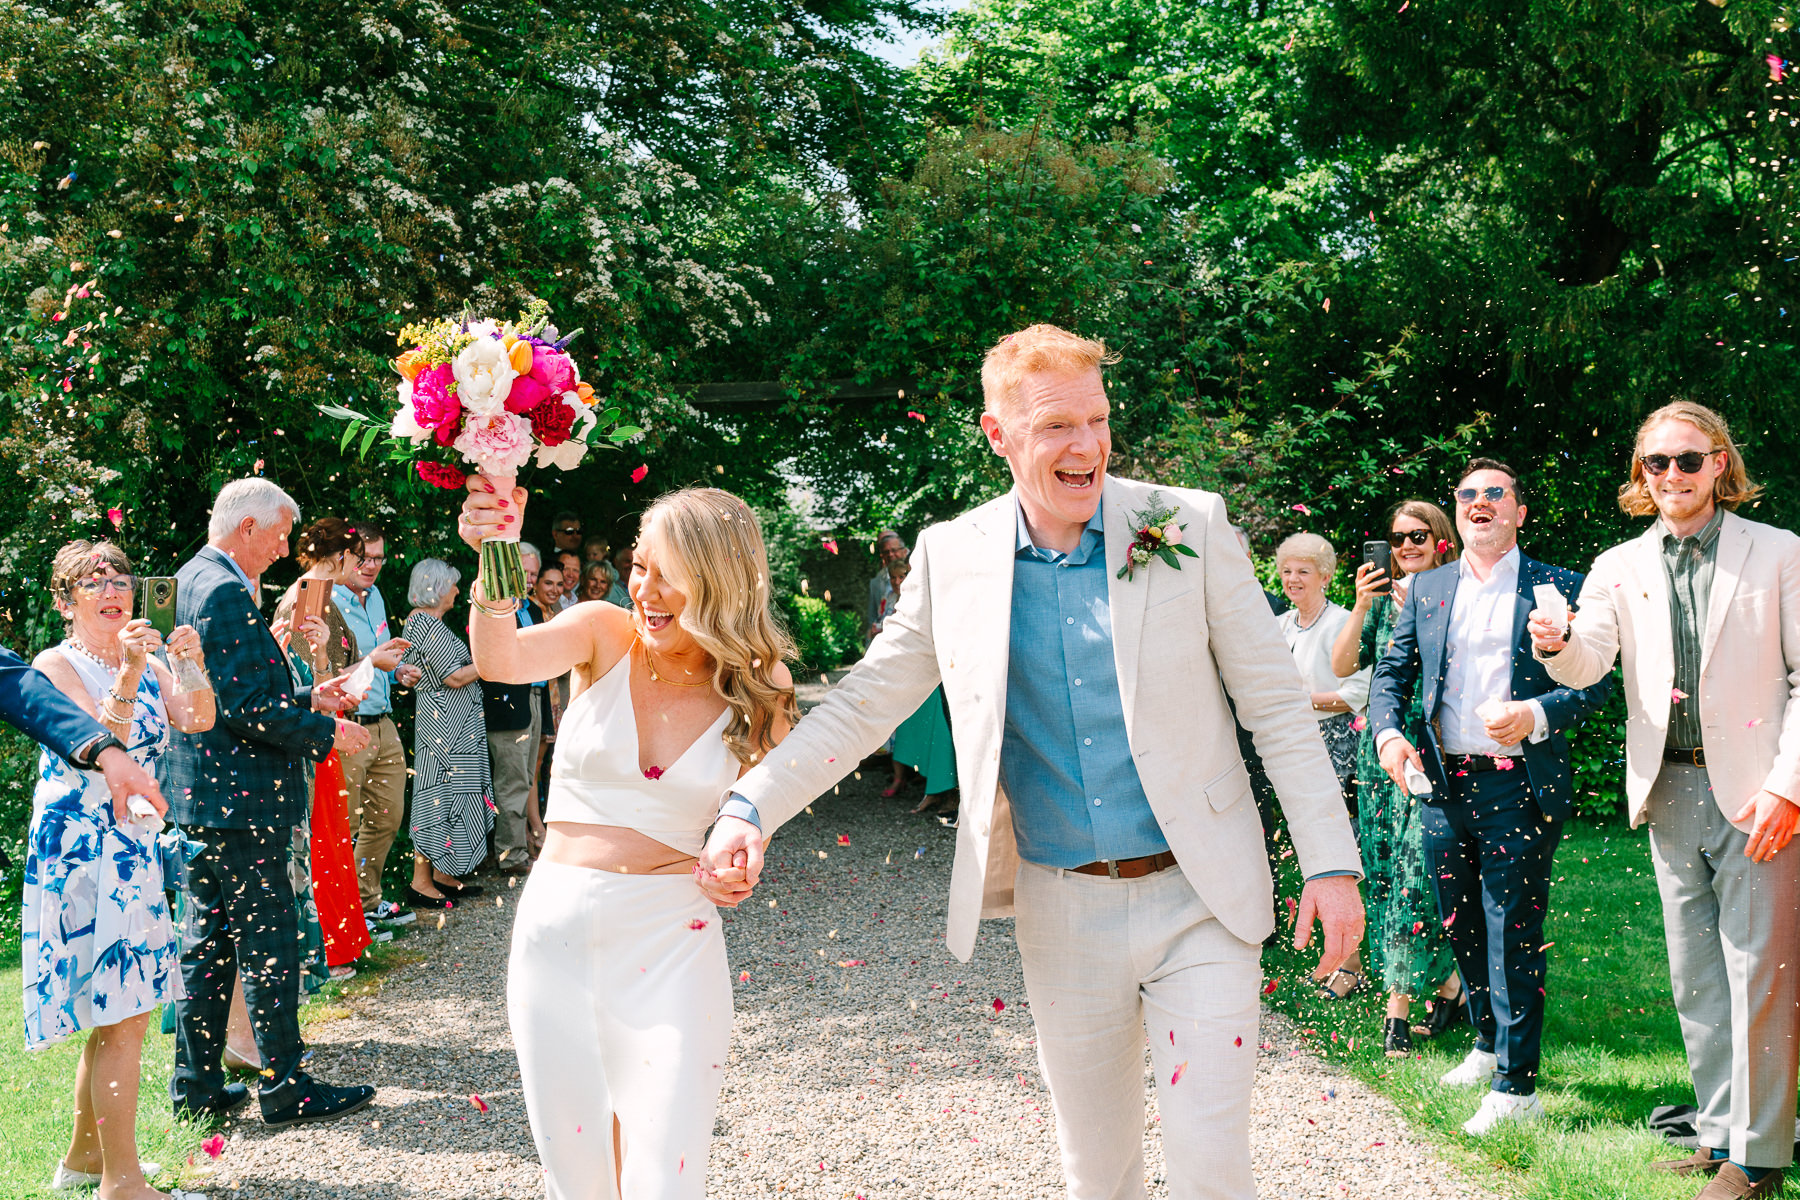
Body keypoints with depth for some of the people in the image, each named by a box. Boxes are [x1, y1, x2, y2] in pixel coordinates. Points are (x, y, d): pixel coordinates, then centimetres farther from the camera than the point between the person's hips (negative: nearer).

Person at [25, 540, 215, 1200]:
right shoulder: (56, 665, -6)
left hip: (134, 848, 8)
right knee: (121, 1018, -10)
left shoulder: (146, 663, 13)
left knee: (116, 1013, 13)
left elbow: (198, 721, -2)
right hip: (79, 849, -8)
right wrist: (127, 675, -32)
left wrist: (195, 665, -18)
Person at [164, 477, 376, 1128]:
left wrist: (307, 697, 17)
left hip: (200, 797, 10)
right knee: (269, 943, -2)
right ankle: (285, 1088, 5)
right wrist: (326, 731, -13)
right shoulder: (226, 592, -18)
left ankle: (196, 1083, 21)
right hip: (240, 799, -10)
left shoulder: (189, 580, 15)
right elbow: (247, 707, -23)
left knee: (208, 940, 14)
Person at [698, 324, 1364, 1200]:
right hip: (1064, 914, 2)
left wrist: (1331, 863, -6)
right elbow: (863, 703, 5)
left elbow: (1276, 705, -3)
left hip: (1196, 900, -2)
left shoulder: (1189, 526, -6)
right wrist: (751, 808, -7)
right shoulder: (952, 556, 0)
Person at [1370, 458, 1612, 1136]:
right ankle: (1489, 1045, 34)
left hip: (1519, 788, -5)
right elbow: (1391, 673, 14)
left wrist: (1535, 714, -20)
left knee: (1513, 931, -4)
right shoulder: (1426, 590, 13)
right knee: (1460, 926, 14)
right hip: (1443, 785, 5)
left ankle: (1516, 1085, 1)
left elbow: (1595, 684, -3)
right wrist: (1388, 732, -5)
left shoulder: (1557, 588, 1)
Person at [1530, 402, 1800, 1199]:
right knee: (1694, 976, 11)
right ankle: (1719, 1133, 23)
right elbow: (1590, 663, -4)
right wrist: (1558, 645, -28)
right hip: (1669, 790, 4)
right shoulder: (1620, 567, 9)